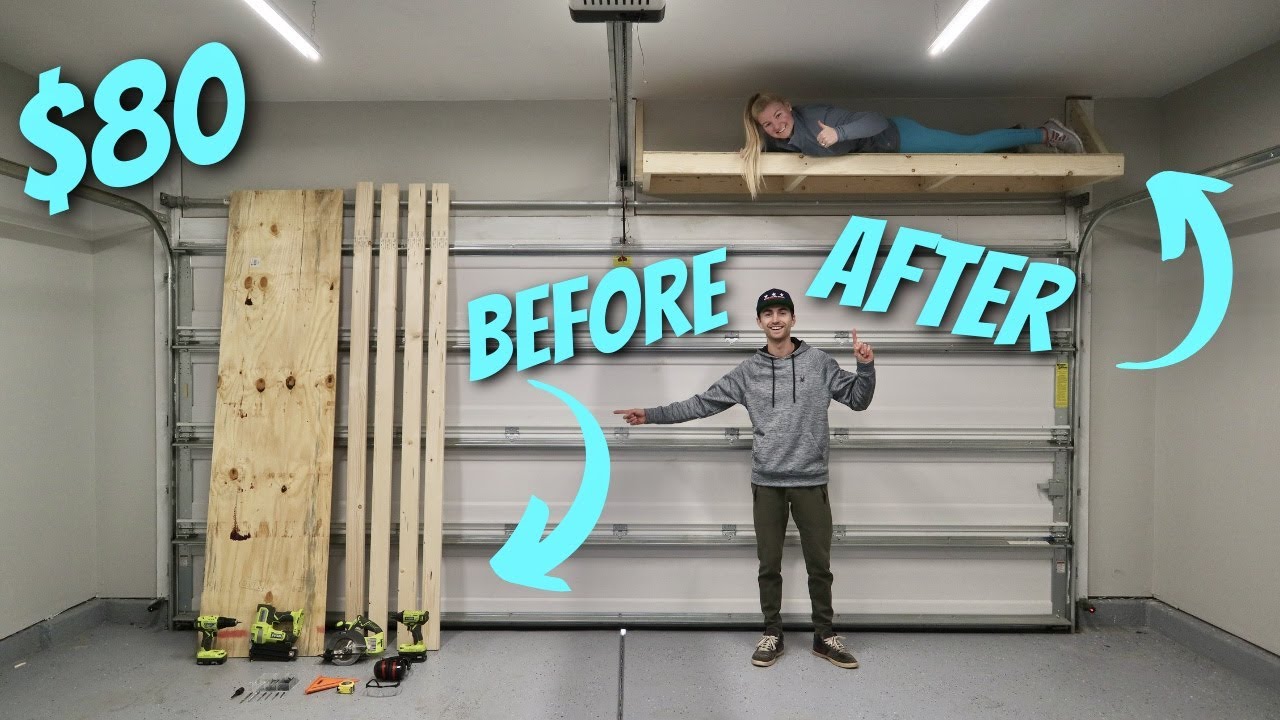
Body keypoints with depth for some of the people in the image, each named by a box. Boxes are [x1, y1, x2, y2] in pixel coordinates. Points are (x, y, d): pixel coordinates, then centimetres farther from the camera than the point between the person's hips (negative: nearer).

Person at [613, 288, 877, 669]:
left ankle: (825, 637, 24)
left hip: (811, 481, -1)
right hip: (767, 482, 1)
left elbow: (858, 399, 4)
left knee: (819, 563, 8)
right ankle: (772, 635, 24)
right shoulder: (747, 371, 3)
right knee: (769, 564, 9)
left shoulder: (819, 362, 1)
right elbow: (702, 403, 5)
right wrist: (652, 415, 2)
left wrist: (866, 367, -15)